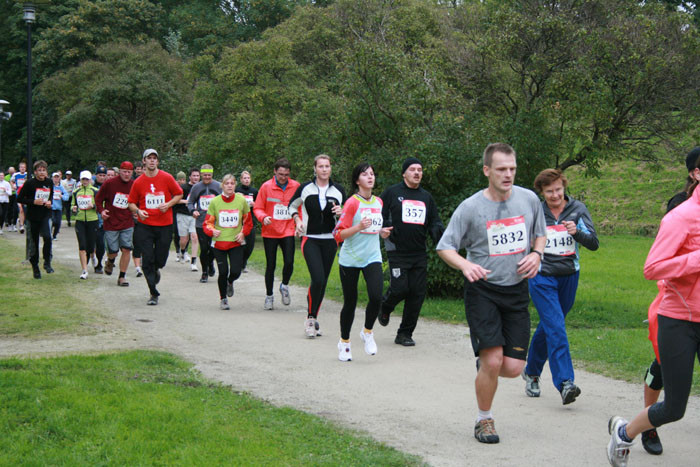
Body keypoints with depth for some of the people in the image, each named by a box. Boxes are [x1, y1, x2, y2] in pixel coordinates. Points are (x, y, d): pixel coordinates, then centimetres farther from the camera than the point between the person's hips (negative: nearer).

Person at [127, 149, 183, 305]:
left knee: (160, 260, 3)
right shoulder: (138, 182, 2)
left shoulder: (166, 178, 0)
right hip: (145, 226, 0)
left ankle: (155, 270, 41)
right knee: (147, 260, -4)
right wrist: (138, 211, -10)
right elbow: (131, 202, 11)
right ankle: (153, 294, 5)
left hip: (165, 225, 0)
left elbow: (179, 194, 8)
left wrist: (168, 204, -8)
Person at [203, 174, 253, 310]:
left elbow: (248, 221, 11)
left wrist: (243, 233, -5)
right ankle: (223, 299, 19)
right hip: (219, 242, 0)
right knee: (223, 272, -4)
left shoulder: (241, 201, -1)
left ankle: (230, 282, 31)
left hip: (236, 242, 0)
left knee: (236, 272, -8)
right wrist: (212, 231, -17)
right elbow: (208, 222, 3)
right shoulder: (215, 202, -2)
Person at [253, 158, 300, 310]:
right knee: (271, 265, 4)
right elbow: (258, 208, 1)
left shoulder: (295, 186, 1)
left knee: (289, 262, -13)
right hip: (270, 232, 0)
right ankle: (269, 296, 20)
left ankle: (285, 286, 17)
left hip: (288, 231, 0)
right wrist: (263, 217, -17)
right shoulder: (266, 186, -3)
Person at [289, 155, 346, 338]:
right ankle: (310, 318, -4)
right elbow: (292, 205, 13)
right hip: (310, 239, -3)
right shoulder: (305, 188, -1)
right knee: (318, 279, -18)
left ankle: (314, 318, 20)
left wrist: (340, 213, -6)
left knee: (323, 281, 6)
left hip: (330, 240, 3)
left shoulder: (339, 190, 5)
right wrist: (297, 220, -4)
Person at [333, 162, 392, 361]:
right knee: (350, 302, 4)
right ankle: (344, 342, 24)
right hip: (350, 259, -4)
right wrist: (359, 227, -25)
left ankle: (367, 332, 11)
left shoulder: (378, 202, 10)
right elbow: (339, 234, -12)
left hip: (372, 257, 4)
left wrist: (381, 232, 6)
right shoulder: (352, 202, -9)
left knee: (376, 297, -16)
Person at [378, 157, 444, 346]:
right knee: (399, 288, -14)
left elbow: (435, 221, 20)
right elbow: (378, 215, 4)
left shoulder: (426, 197, 16)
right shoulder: (392, 192, 3)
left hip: (419, 254, 4)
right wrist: (387, 229, -14)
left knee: (417, 293, 0)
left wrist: (437, 230, -2)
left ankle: (405, 334, 11)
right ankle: (385, 308, 22)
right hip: (397, 251, -4)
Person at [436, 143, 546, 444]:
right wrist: (465, 265, -22)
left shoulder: (529, 199, 2)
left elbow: (540, 234, 19)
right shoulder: (470, 207, -8)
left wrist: (536, 254, -3)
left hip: (516, 290, 3)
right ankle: (484, 420, 10)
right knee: (493, 360, -14)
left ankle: (484, 362, 34)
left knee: (513, 368, -3)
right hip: (482, 290, -3)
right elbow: (445, 247, -2)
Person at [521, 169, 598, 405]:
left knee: (548, 327, 14)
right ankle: (565, 383, -21)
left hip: (568, 277, 2)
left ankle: (532, 372, 33)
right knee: (556, 328, -16)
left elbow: (594, 244, -9)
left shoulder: (578, 209, -2)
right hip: (541, 277, -2)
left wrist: (577, 232, -27)